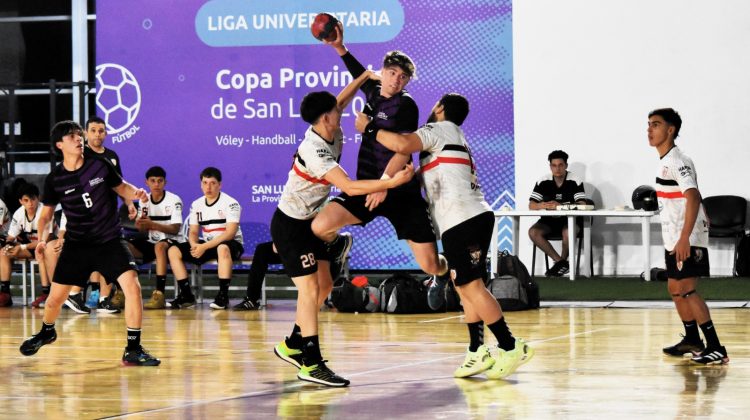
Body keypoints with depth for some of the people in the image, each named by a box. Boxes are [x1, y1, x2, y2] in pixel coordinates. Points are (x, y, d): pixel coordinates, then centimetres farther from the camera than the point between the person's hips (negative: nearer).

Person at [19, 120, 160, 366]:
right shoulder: (54, 179, -5)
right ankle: (46, 332, 42)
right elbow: (46, 214, 8)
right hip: (76, 244, 1)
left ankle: (133, 350, -13)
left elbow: (121, 188, 10)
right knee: (56, 296, 6)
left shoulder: (100, 166, -6)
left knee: (132, 285, -20)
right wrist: (43, 237, -10)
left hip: (110, 241, -1)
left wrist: (136, 193, -11)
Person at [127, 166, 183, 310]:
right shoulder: (144, 200, 8)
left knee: (160, 246, -40)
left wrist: (153, 225, -29)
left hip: (170, 243, -6)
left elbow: (175, 229, -15)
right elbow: (143, 230, 6)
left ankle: (159, 294, -43)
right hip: (150, 243, 6)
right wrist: (141, 224, -20)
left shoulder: (174, 200, -8)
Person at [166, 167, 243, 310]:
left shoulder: (230, 203, -12)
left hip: (231, 245, -6)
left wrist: (205, 247, -27)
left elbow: (230, 233, -21)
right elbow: (193, 232, 7)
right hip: (206, 245, 6)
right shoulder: (196, 205, 6)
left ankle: (223, 295, -35)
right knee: (173, 251, -10)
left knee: (223, 248, -42)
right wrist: (194, 245, -19)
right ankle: (186, 295, -8)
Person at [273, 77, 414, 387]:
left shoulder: (331, 135, -3)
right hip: (289, 225, -10)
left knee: (324, 285, 12)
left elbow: (341, 100, 19)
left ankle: (292, 345, 24)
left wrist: (366, 76, 14)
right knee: (309, 287, -15)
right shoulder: (314, 152, -30)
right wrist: (393, 182, -41)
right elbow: (350, 187, -38)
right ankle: (310, 364, -17)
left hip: (309, 223, 10)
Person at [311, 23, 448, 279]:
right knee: (320, 226, -18)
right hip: (367, 186, 5)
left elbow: (404, 148, -17)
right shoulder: (374, 93, 10)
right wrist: (340, 47, 29)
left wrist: (384, 183, -26)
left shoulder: (405, 105, -8)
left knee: (430, 266, -7)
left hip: (401, 191, -5)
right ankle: (340, 245, 20)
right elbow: (361, 75, 33)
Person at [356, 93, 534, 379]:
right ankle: (478, 352, 8)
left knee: (471, 286, -11)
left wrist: (369, 128, -7)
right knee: (465, 287, 10)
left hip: (462, 221, -10)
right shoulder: (456, 137, 28)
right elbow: (427, 176, 34)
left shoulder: (440, 129, -1)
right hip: (473, 217, 10)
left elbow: (402, 144, -19)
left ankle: (511, 347, -13)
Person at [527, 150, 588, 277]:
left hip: (570, 220, -3)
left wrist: (560, 206, -31)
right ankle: (560, 262, -15)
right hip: (548, 220, 3)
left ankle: (562, 260, -7)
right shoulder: (543, 182, 1)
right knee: (533, 232, -25)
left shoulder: (575, 182, -7)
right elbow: (531, 206, -2)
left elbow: (582, 205, -16)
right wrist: (543, 205, -27)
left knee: (568, 232, -37)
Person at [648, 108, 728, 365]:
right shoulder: (664, 161, 13)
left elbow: (693, 198, -28)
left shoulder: (677, 161, -16)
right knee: (675, 288, 15)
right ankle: (692, 340, 28)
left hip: (687, 239, -10)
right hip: (673, 238, 10)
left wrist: (684, 238, -34)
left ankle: (716, 348, -14)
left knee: (686, 290, -13)